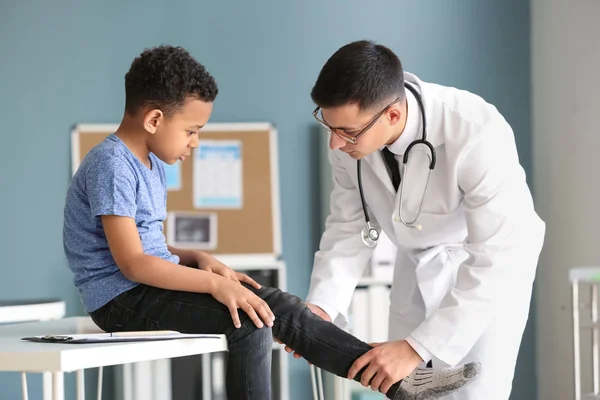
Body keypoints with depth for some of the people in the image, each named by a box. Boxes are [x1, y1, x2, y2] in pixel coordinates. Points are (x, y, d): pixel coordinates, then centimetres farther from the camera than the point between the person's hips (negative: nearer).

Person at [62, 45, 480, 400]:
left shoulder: (150, 164, 15)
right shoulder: (112, 167, -17)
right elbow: (131, 262, -24)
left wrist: (198, 259, 0)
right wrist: (213, 283, -26)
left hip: (151, 286, 9)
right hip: (121, 298, -9)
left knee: (278, 307, -4)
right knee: (248, 319, -25)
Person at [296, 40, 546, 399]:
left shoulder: (477, 135, -38)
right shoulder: (351, 127, -22)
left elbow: (494, 262, -36)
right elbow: (348, 226, -9)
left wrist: (417, 347, -41)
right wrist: (321, 306, -25)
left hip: (492, 262, -5)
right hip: (419, 260, 5)